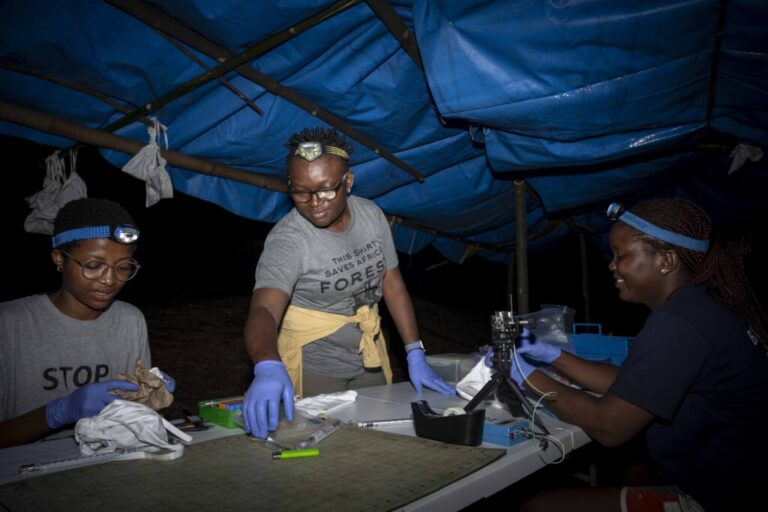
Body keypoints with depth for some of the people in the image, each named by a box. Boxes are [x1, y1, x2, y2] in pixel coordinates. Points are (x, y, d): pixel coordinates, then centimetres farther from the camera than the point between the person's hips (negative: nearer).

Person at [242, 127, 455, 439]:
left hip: (370, 361, 5)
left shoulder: (372, 216, -7)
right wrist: (268, 367, -58)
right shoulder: (287, 240, -23)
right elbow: (263, 310, -38)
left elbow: (393, 286, -1)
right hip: (315, 368, -5)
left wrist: (416, 355, -6)